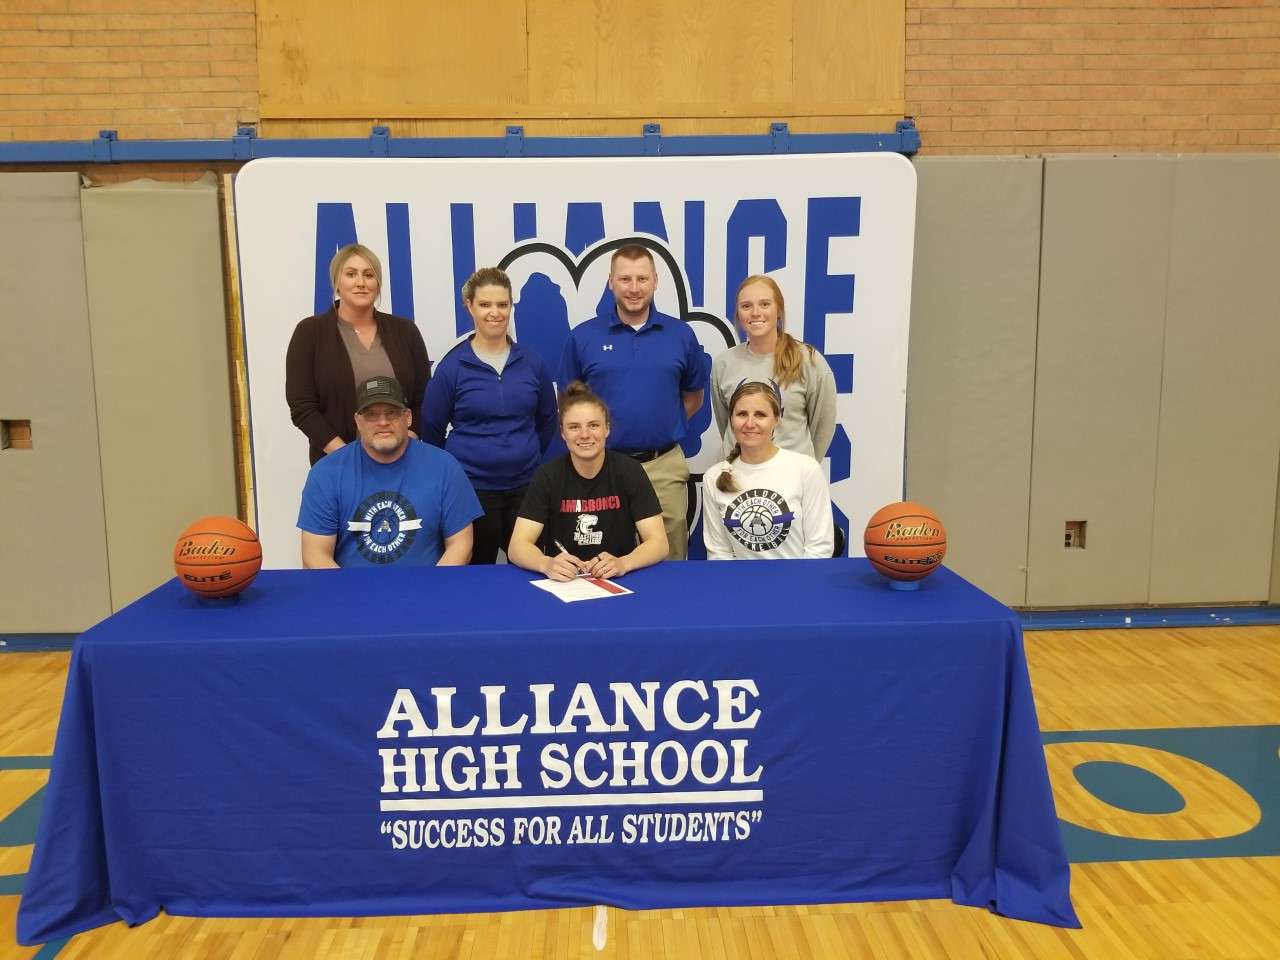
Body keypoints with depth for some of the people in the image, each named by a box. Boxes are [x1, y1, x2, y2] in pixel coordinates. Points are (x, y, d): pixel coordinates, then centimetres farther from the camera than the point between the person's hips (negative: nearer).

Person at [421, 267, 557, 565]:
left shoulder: (531, 363, 3)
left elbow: (547, 421, 15)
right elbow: (432, 431, 1)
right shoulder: (452, 366, -6)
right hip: (471, 488, -3)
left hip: (526, 485, 3)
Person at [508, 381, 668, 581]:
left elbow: (658, 542, -8)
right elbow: (517, 546, -10)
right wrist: (547, 565, -31)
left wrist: (622, 564, -28)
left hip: (617, 582, 1)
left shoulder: (629, 471, -4)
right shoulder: (547, 475, -4)